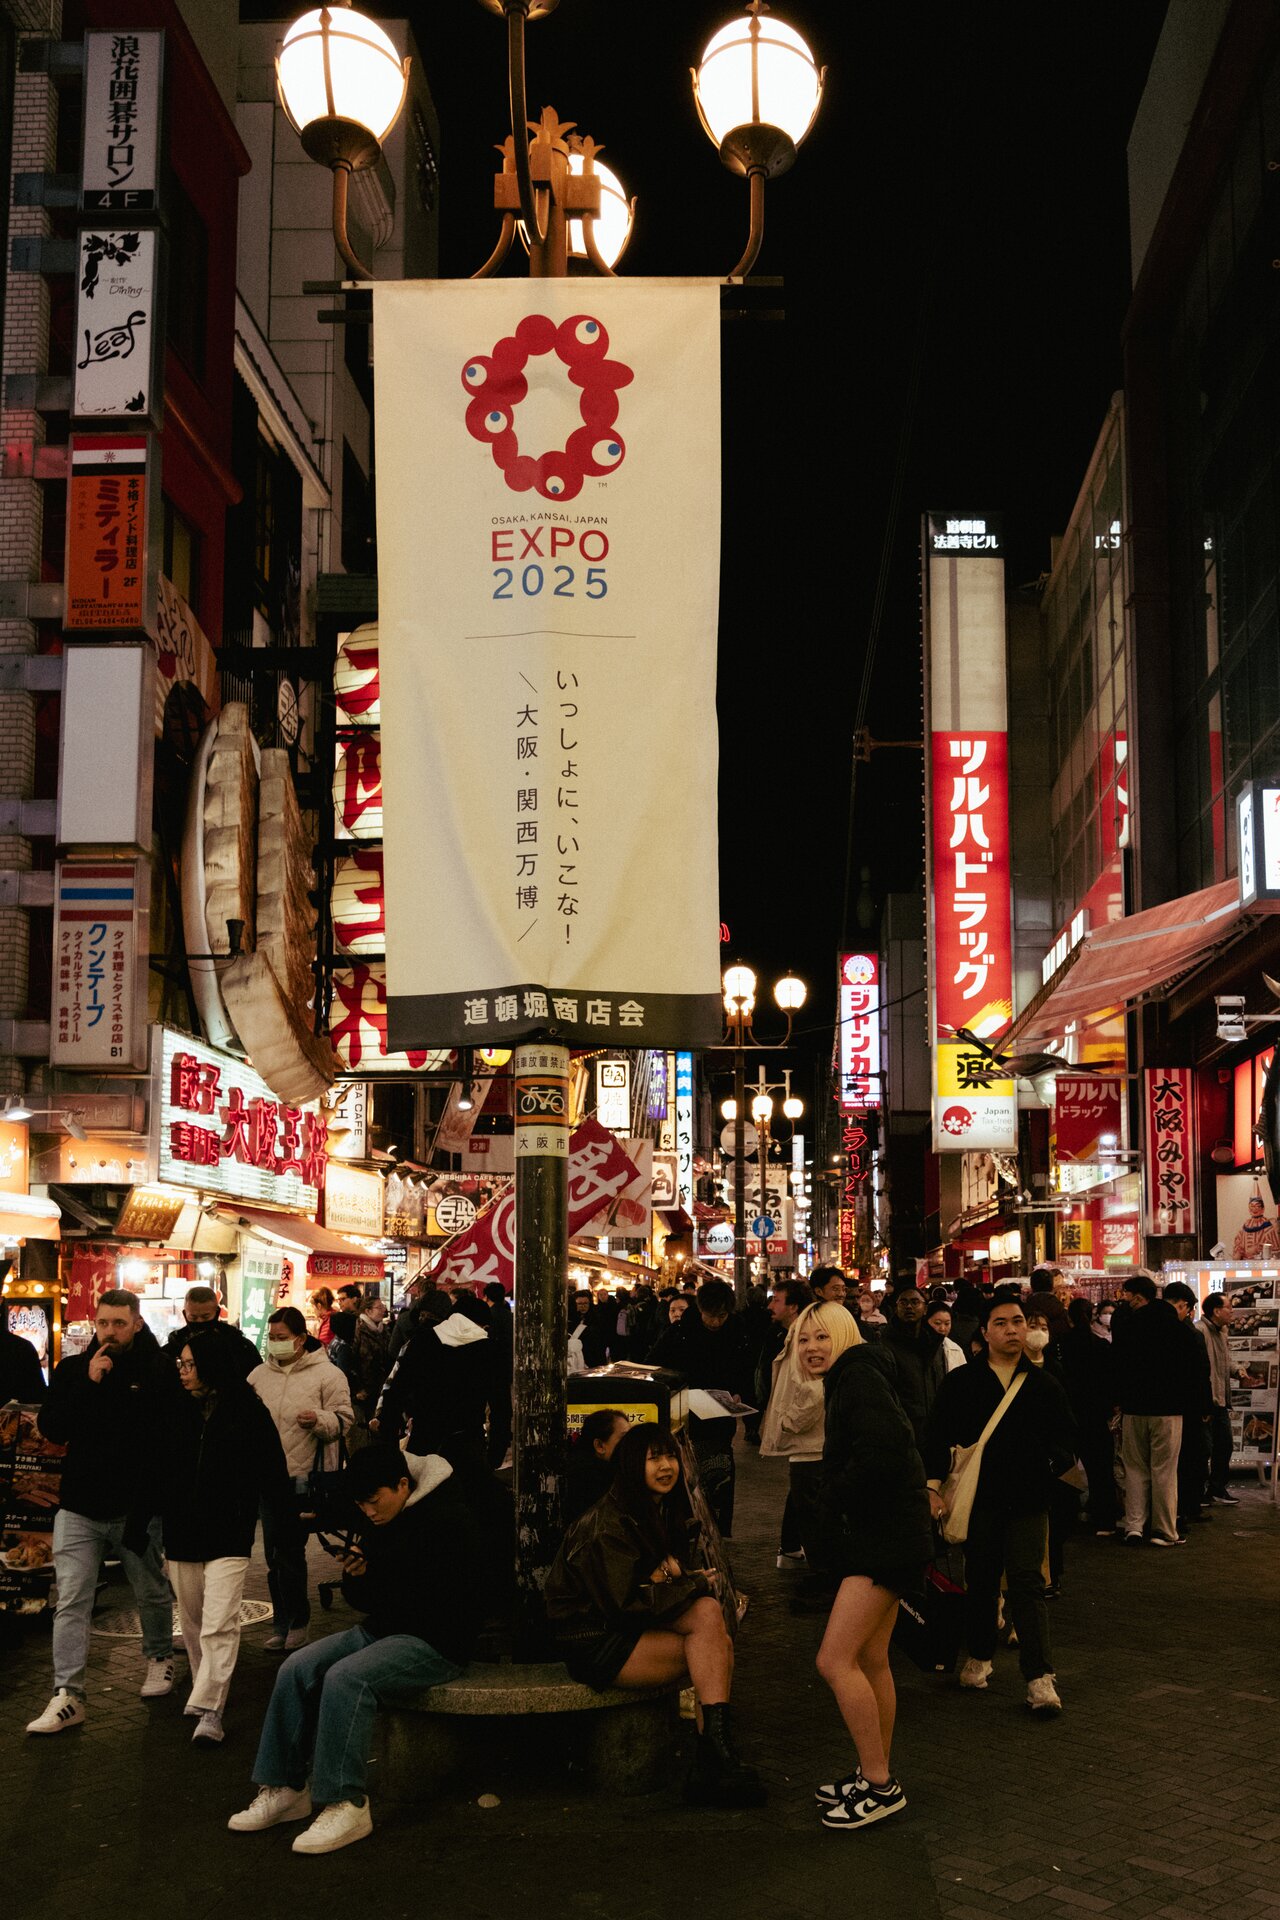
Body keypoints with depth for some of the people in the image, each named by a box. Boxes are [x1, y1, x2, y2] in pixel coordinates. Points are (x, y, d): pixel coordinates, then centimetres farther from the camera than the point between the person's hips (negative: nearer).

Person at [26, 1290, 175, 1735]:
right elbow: (51, 1429, -8)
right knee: (71, 1602, -2)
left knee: (152, 1592, 16)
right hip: (78, 1508, 2)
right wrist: (87, 1384, -17)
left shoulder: (157, 1372, -8)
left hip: (137, 1508, -2)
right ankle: (67, 1695, 0)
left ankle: (160, 1657, 40)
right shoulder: (72, 1369, 1)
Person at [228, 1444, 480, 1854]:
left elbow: (440, 1604, -20)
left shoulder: (447, 1520, -16)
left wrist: (371, 1582, -7)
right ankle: (285, 1789, -2)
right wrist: (356, 1577, -9)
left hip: (435, 1643, -9)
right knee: (297, 1669, -9)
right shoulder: (381, 1521, 10)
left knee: (345, 1679, -30)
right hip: (381, 1632, 9)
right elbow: (361, 1599, 17)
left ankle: (347, 1805, -23)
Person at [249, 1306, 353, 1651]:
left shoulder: (327, 1374, -3)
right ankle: (284, 1623, 20)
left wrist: (319, 1420, -24)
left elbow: (343, 1419, -6)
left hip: (305, 1477, -5)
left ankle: (295, 1622, 13)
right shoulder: (259, 1375, 12)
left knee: (290, 1552, -3)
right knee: (274, 1554, 8)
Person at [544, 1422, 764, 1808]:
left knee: (709, 1611, -21)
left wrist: (674, 1574, -13)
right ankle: (715, 1761, -22)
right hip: (597, 1642, -8)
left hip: (638, 1628, 8)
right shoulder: (607, 1524, -17)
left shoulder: (670, 1514, 10)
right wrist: (694, 1583, -13)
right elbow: (625, 1604, -21)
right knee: (709, 1616, -22)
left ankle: (710, 1765, -22)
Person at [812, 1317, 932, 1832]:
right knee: (870, 1661, 17)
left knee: (835, 1660, -12)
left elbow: (885, 1447, -28)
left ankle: (880, 1784, -5)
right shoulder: (850, 1379, 18)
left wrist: (836, 1500, -15)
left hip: (886, 1538, -11)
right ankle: (876, 1775, 28)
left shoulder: (859, 1376, -13)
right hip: (879, 1538, 11)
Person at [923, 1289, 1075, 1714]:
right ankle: (980, 1656, 31)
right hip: (979, 1499, 1)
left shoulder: (1044, 1384, 5)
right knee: (981, 1581, 12)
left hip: (1028, 1502, -1)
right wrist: (933, 1486, -2)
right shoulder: (961, 1382, 3)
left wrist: (1054, 1462, -10)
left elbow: (1066, 1439, 11)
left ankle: (1039, 1678, -6)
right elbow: (937, 1436, 6)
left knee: (1027, 1584, -6)